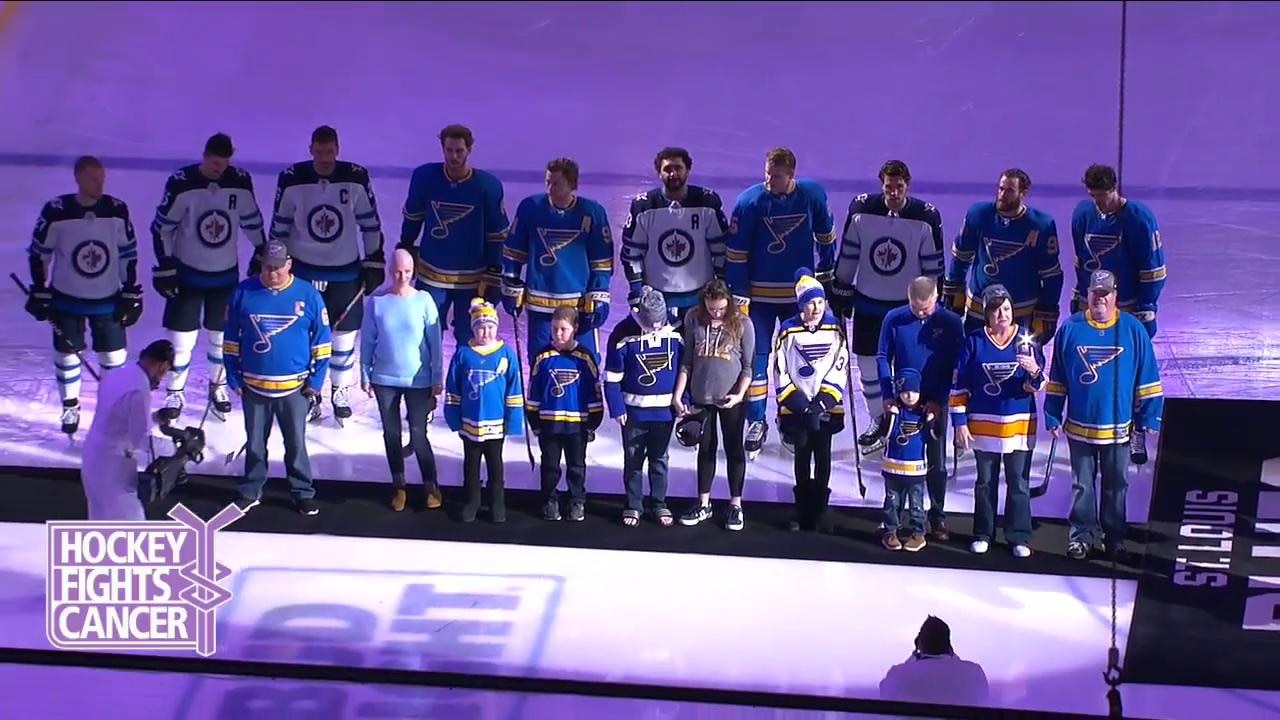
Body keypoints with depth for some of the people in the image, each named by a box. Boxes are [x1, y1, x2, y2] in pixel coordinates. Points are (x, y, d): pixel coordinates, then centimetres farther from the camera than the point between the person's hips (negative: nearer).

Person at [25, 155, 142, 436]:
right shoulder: (55, 212, -18)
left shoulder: (117, 210, -12)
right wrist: (39, 293, -2)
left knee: (115, 356, 5)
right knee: (67, 354, 11)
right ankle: (70, 406, 32)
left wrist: (131, 294, -1)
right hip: (67, 299, -1)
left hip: (108, 299, 1)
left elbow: (129, 254, -1)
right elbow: (38, 254, -5)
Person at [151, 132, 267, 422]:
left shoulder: (241, 182, -9)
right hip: (187, 273, -3)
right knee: (181, 338, 0)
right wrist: (165, 267, -11)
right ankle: (175, 395, 15)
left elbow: (251, 220, 7)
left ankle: (218, 388, 32)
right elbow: (162, 227, -10)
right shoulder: (181, 184, -17)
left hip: (226, 274, 3)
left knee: (222, 336, 13)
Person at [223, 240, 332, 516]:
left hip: (295, 387, -1)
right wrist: (234, 378, -1)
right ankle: (251, 491, 27)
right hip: (253, 386, 1)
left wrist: (316, 381, -5)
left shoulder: (308, 295, -7)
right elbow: (231, 340, 2)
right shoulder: (243, 293, -5)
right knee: (254, 443, 14)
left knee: (296, 444, 9)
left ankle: (303, 493, 21)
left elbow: (322, 341, -2)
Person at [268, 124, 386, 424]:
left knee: (345, 333, 7)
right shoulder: (292, 180, -9)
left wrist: (375, 262, 0)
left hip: (346, 271, 0)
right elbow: (279, 226, 2)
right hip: (303, 270, 0)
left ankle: (340, 392, 23)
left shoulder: (356, 178, -9)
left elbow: (370, 223, 0)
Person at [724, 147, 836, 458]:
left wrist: (827, 270, 14)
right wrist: (738, 295, -10)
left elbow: (825, 234, 8)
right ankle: (756, 422, 8)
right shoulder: (749, 201, -14)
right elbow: (735, 252, -10)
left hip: (800, 292, 2)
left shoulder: (813, 195, -9)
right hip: (759, 293, -2)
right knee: (756, 356, -2)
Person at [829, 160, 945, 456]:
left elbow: (933, 267, -4)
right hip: (867, 303, 2)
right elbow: (847, 256, 3)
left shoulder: (926, 218, -12)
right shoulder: (861, 211, -9)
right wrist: (841, 294, 6)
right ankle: (878, 421, 28)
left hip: (908, 306, -2)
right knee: (867, 364, 9)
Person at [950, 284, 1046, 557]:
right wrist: (960, 422, -4)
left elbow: (1038, 385, -6)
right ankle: (983, 534, 23)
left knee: (1019, 483, 5)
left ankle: (1019, 537, 14)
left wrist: (1034, 372, -28)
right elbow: (959, 386, 0)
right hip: (983, 425, 0)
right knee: (985, 482, 12)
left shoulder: (1026, 338, -3)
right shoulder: (974, 341, -3)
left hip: (1020, 425, 0)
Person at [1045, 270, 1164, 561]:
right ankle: (1081, 536, 20)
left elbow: (1148, 378, -1)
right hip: (1079, 426, 0)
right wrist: (1053, 416, 0)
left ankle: (1115, 538, 23)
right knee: (1082, 485, 10)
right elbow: (1056, 379, 3)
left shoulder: (1133, 329, -4)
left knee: (1116, 485, 12)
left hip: (1118, 427, 0)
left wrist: (1148, 417, -3)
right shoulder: (1070, 328, -2)